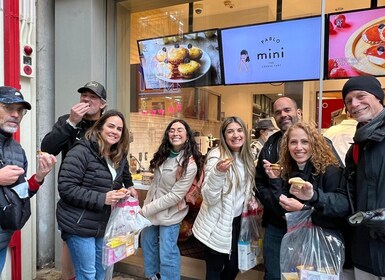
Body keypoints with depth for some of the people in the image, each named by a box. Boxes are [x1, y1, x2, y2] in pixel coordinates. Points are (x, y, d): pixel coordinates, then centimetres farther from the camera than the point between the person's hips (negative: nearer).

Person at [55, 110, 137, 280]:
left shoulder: (119, 157, 6)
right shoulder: (81, 152, -18)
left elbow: (125, 177, 22)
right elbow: (66, 188, -23)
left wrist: (127, 189, -1)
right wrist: (102, 198, -27)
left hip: (103, 225, 7)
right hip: (79, 226, -7)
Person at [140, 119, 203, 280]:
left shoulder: (189, 164, -22)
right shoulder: (163, 154, 0)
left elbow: (175, 196, -23)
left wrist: (147, 210, -19)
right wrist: (146, 206, 7)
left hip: (169, 214, -7)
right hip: (150, 208, 8)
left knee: (167, 253, 4)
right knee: (147, 243, 22)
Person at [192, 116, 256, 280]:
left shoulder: (246, 157, 3)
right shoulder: (216, 156, -18)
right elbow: (209, 198, -25)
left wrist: (251, 199, 1)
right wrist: (218, 172, -40)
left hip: (236, 221, 7)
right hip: (218, 225, -6)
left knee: (234, 267, 20)